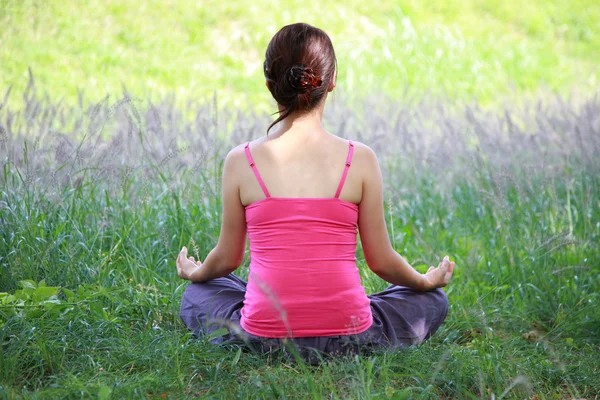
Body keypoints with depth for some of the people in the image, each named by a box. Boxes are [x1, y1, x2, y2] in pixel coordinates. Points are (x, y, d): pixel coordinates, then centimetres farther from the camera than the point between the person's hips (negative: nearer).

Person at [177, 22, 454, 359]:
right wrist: (428, 281, 23)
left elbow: (228, 258, 7)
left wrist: (195, 273, 31)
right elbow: (382, 261, 1)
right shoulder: (360, 160, -8)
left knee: (196, 295, 34)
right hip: (347, 338, -1)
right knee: (433, 300, 28)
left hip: (263, 339, 1)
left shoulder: (241, 162, -5)